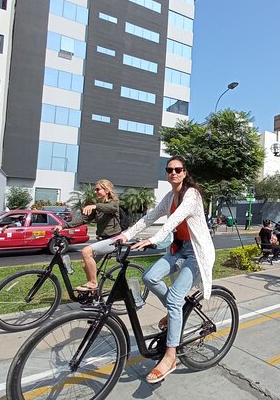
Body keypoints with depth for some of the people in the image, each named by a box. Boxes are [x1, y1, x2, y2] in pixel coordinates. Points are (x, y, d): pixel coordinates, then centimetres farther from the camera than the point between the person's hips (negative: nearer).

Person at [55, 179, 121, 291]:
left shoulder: (114, 203, -6)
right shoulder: (97, 209, 14)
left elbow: (110, 207, -32)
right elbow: (83, 219, 5)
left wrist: (95, 206, -52)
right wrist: (64, 225, -7)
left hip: (113, 239, -8)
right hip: (102, 239, 8)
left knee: (86, 251, -26)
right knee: (87, 266, 4)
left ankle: (93, 283, -13)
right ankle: (93, 291, 22)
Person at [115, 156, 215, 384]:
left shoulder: (191, 193, -15)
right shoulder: (169, 197, 9)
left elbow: (176, 218, -32)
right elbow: (150, 217, 7)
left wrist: (153, 240, -44)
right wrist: (127, 234, -3)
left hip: (198, 251, -7)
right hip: (180, 248, 7)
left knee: (174, 297, -17)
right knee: (149, 278, -13)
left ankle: (170, 357, -3)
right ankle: (175, 311, 14)